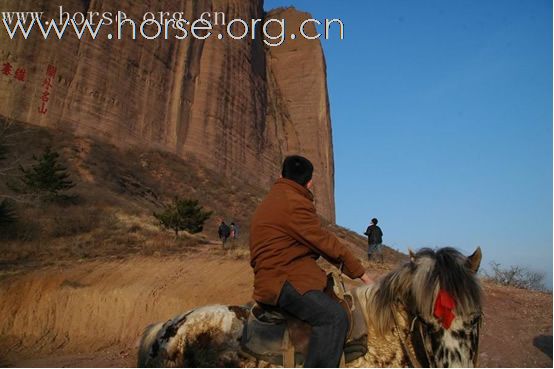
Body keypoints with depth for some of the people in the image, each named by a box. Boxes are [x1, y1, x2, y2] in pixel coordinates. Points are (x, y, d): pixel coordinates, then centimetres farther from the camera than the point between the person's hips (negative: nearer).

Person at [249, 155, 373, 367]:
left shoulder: (274, 200, 20)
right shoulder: (294, 202, -13)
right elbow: (325, 242, -12)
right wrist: (361, 273, -1)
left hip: (278, 276, 11)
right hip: (283, 282, -11)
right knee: (334, 316, -24)